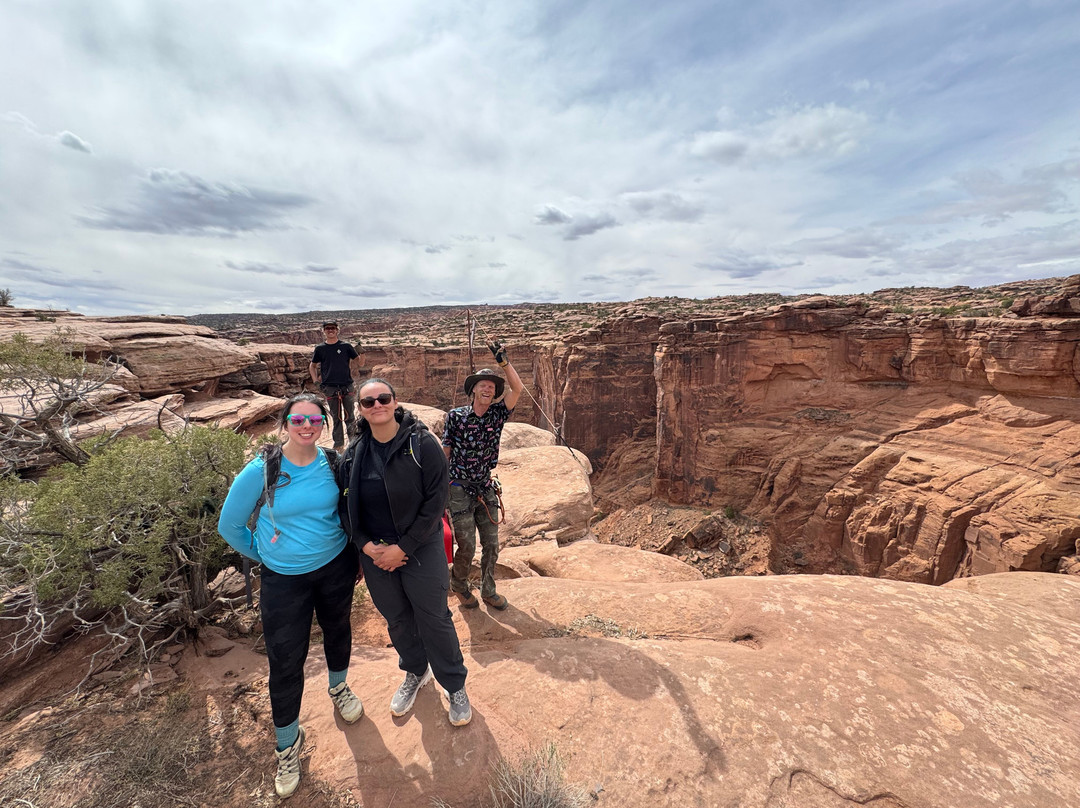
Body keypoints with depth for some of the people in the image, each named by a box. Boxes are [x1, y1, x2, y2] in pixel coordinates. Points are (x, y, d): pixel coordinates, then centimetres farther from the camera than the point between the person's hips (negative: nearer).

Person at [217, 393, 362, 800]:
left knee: (337, 628, 23)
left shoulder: (332, 464, -10)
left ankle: (338, 687, 55)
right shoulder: (261, 470, -18)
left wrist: (355, 556, 9)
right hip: (284, 579, -2)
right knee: (286, 662, 7)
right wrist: (263, 554, 4)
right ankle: (288, 742, 34)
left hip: (336, 567, 3)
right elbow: (230, 525, -4)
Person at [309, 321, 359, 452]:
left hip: (347, 387, -1)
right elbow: (312, 366, 18)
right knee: (336, 417, 8)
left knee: (350, 417, 2)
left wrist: (353, 372, 6)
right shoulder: (320, 349, 6)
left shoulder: (346, 346, 2)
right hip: (330, 388, 1)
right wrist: (315, 380, 7)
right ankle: (338, 443, 18)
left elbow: (358, 360, 14)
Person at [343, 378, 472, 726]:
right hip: (375, 553, 4)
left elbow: (436, 501, -16)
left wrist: (402, 547, -17)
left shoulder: (422, 444, -16)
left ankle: (455, 687, 33)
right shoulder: (353, 454, -2)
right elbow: (347, 506, 5)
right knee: (397, 620, 21)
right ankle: (415, 673, 48)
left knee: (435, 620, 8)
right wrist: (366, 545, -8)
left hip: (421, 550, -4)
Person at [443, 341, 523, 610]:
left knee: (491, 543, 10)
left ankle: (488, 590, 32)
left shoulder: (497, 414, -1)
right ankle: (458, 585, 30)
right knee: (466, 545, 1)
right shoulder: (456, 416, -8)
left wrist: (503, 360, -21)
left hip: (485, 488, 4)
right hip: (460, 488, -3)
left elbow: (518, 388, -14)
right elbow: (445, 452, -2)